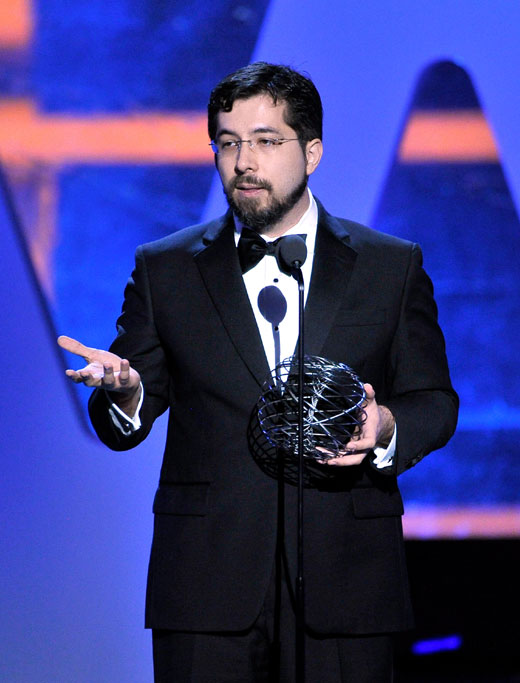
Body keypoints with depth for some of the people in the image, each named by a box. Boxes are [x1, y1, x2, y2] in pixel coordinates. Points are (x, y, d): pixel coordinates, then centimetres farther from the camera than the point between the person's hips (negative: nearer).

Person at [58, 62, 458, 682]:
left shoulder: (393, 266, 9)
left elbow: (434, 403, 9)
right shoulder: (164, 270, 10)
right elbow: (124, 426, 8)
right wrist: (124, 393, -16)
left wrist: (385, 426, -13)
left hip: (345, 586, 0)